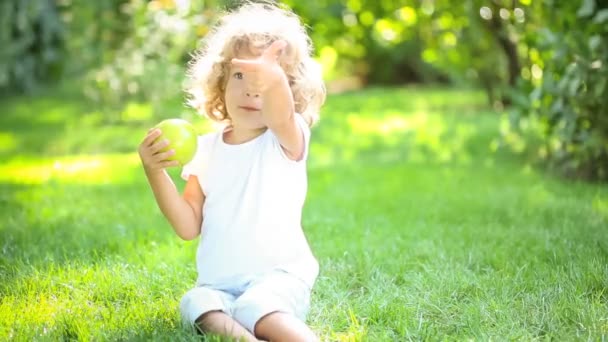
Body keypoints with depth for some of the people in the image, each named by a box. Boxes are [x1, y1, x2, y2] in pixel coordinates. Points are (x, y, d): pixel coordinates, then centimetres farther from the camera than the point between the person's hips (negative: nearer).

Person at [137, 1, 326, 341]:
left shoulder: (288, 139, -7)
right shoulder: (206, 148, 7)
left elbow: (281, 116, -34)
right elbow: (189, 227, 6)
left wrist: (273, 82, -59)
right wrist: (156, 172, -8)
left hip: (279, 276, -4)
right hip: (218, 284, 5)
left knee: (258, 306, -34)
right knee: (196, 304, -26)